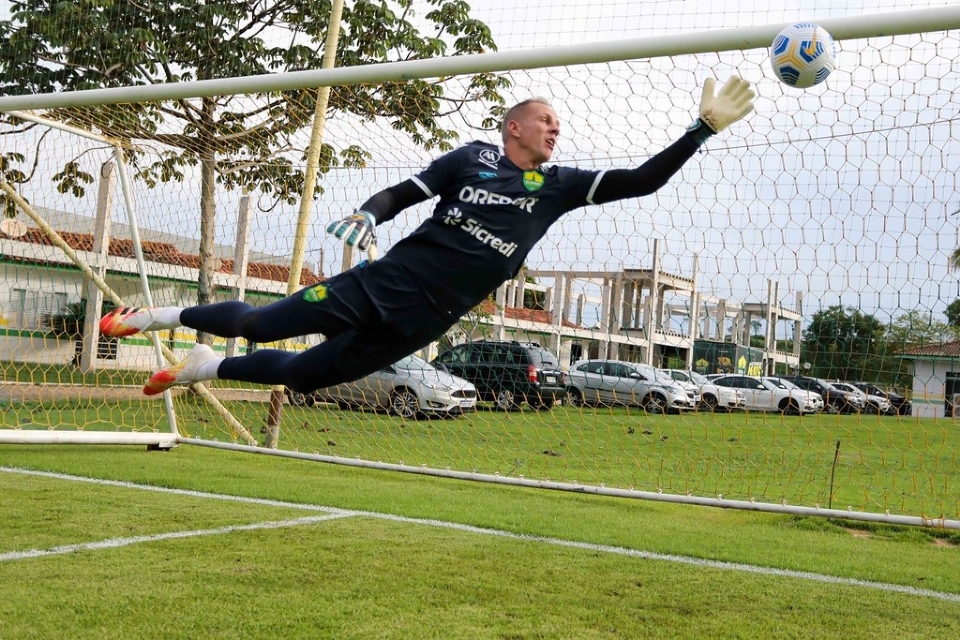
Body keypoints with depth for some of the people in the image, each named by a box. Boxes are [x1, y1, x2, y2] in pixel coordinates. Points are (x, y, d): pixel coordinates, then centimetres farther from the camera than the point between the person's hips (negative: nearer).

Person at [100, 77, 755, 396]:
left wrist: (704, 128, -6)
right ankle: (167, 315, 25)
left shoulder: (558, 185, 7)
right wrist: (367, 214, -19)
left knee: (299, 374, 7)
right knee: (259, 324, -3)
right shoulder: (473, 157, 2)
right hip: (385, 282, -2)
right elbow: (400, 194, 2)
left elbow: (642, 180, 2)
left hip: (418, 321, 2)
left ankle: (207, 366, 32)